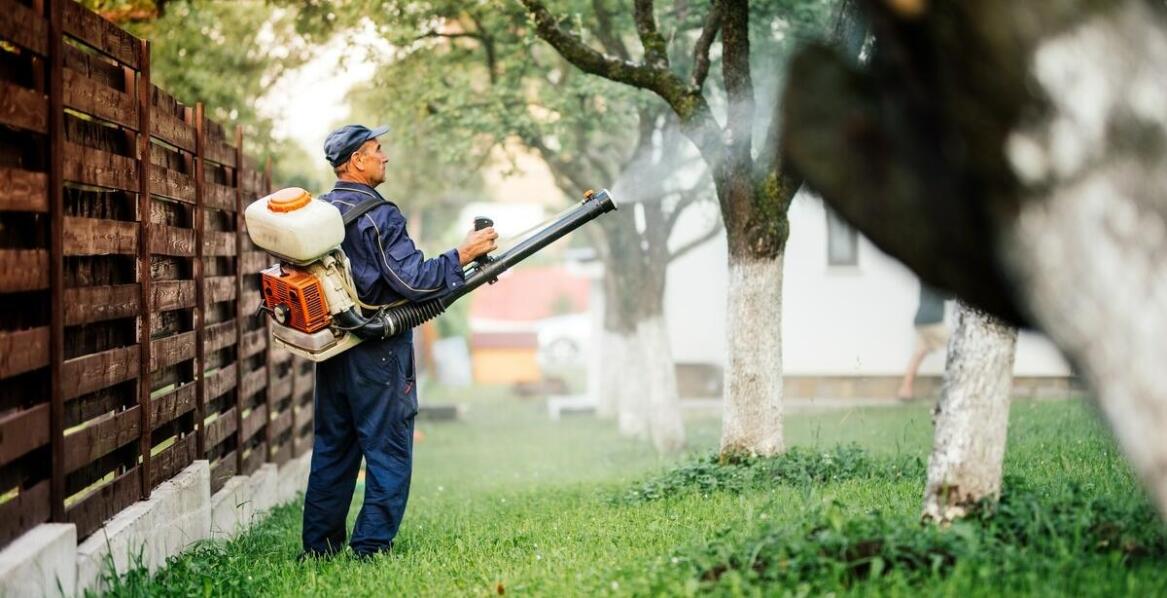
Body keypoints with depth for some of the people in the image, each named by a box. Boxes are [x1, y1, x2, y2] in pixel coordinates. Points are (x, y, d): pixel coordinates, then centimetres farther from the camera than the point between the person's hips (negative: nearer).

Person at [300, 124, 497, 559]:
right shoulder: (378, 216, -16)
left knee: (332, 448, 13)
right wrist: (462, 255, -12)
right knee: (388, 451, 0)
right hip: (377, 350, -8)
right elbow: (413, 281, -20)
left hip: (331, 346, 8)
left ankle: (319, 549, 16)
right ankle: (370, 550, -2)